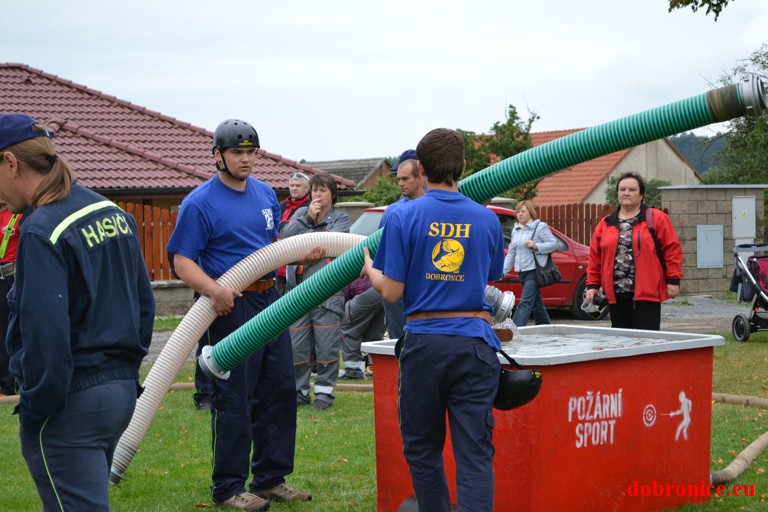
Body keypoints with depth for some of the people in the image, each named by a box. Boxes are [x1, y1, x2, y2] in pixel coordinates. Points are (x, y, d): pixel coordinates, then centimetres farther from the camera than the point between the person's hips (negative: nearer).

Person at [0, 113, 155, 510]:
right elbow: (144, 302, 15)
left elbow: (45, 336, -21)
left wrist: (34, 410, -12)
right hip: (122, 392, 9)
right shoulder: (114, 213, 9)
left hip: (72, 403, -9)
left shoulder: (42, 231, -17)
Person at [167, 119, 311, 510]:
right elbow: (182, 261, -14)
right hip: (232, 306, -7)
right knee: (233, 400, -4)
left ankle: (271, 478, 23)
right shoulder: (200, 203, -10)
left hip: (270, 298, 7)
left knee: (279, 390, 11)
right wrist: (213, 290, -31)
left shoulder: (266, 194, 12)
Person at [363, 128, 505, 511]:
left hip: (424, 342, -1)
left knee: (422, 449, 15)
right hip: (474, 342, 1)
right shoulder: (486, 219, 5)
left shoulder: (404, 217, -4)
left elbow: (392, 292, -5)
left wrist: (370, 269, 15)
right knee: (474, 454, -2)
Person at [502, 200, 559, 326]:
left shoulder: (540, 227, -4)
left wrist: (536, 246, -21)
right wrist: (503, 270, 11)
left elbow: (554, 244, -8)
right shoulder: (516, 229, 16)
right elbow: (511, 253, 19)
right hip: (522, 272, 8)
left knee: (525, 303, -14)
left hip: (534, 270, -8)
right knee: (536, 303, 14)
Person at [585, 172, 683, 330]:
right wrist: (592, 285, 7)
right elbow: (595, 257, 13)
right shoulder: (605, 224, 12)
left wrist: (673, 280, -7)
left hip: (647, 294, -4)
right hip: (616, 295, 4)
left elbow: (672, 249, -2)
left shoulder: (657, 219, 1)